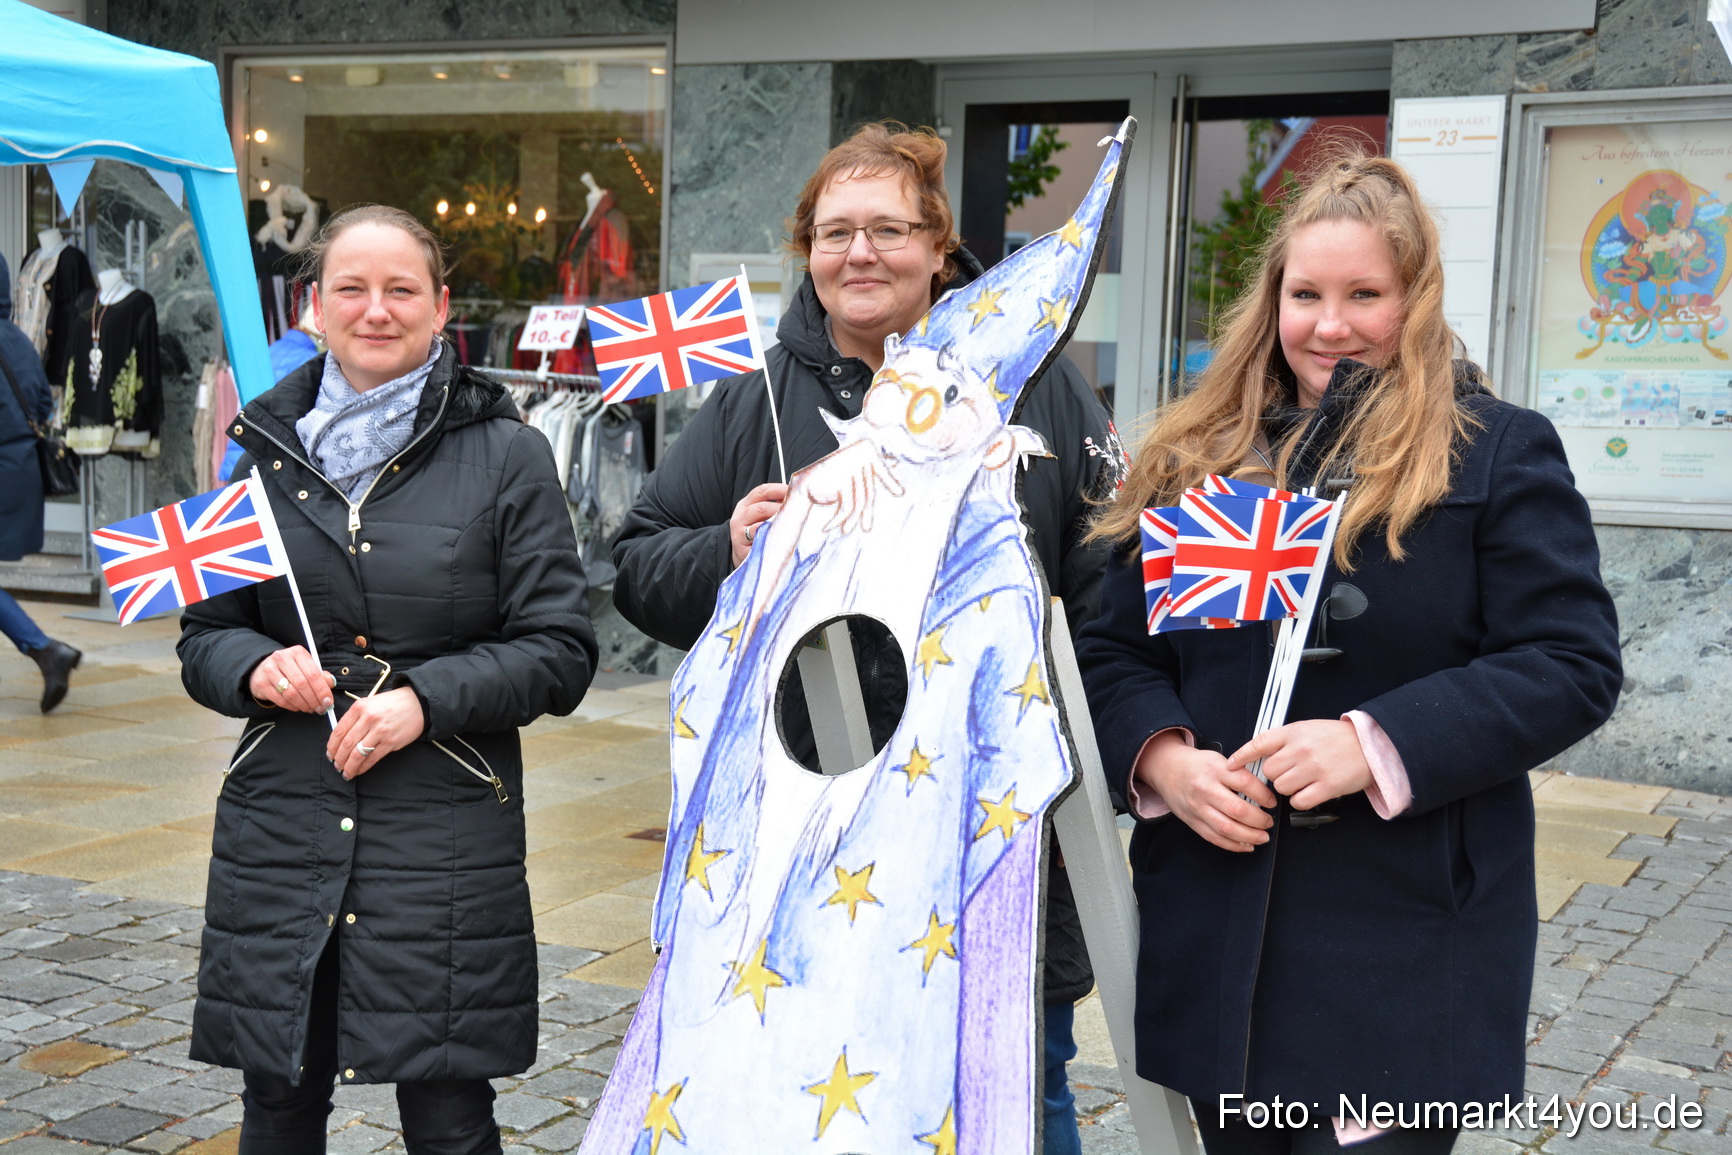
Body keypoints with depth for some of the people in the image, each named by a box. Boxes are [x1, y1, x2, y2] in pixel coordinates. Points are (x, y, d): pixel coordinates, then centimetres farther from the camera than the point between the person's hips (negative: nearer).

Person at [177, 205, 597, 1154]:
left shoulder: (505, 453, 0)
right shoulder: (267, 448, 8)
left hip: (446, 835, -3)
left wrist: (426, 698, -15)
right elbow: (205, 637, 14)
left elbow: (560, 650, -2)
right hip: (281, 822, 3)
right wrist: (258, 668, -8)